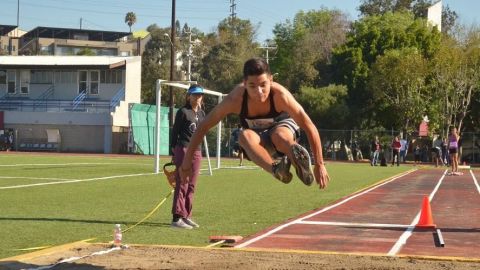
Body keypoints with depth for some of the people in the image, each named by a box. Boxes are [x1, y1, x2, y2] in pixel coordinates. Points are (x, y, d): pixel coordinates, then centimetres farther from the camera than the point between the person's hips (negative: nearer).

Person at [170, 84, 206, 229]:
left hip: (197, 151, 7)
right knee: (182, 185, -9)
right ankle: (177, 218, -9)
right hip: (183, 149, -7)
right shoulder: (183, 112, -4)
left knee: (191, 186, 9)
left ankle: (186, 216, 17)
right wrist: (174, 152, -5)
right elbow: (175, 131, -4)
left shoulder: (202, 113, 15)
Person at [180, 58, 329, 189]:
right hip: (258, 134, 1)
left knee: (279, 136, -40)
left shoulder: (280, 95, -34)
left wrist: (319, 165, -26)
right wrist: (187, 161, -17)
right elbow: (203, 127, -19)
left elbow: (310, 128, -27)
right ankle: (277, 169, -58)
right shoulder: (235, 100, -31)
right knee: (245, 136, -38)